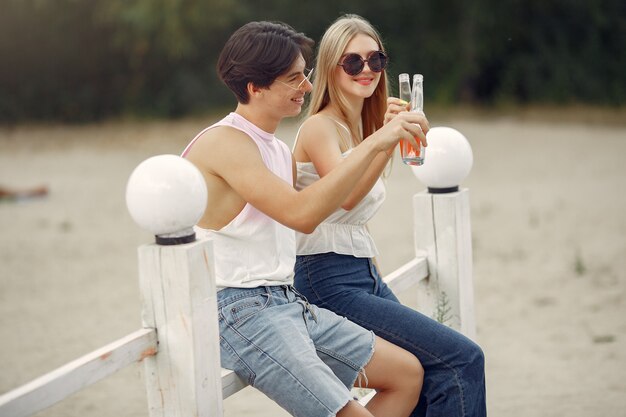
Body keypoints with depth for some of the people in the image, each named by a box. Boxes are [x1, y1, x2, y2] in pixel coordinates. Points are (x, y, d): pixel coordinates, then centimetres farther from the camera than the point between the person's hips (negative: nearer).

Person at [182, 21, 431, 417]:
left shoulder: (281, 152, 16)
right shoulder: (224, 142, -14)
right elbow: (301, 214, -26)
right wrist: (374, 144, -24)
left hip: (290, 303, 10)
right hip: (239, 310, -10)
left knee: (408, 372, 10)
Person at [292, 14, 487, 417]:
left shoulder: (362, 127, 17)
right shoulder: (319, 127, -10)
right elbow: (345, 196, -29)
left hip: (366, 277, 9)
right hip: (330, 282, -9)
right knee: (462, 358, -16)